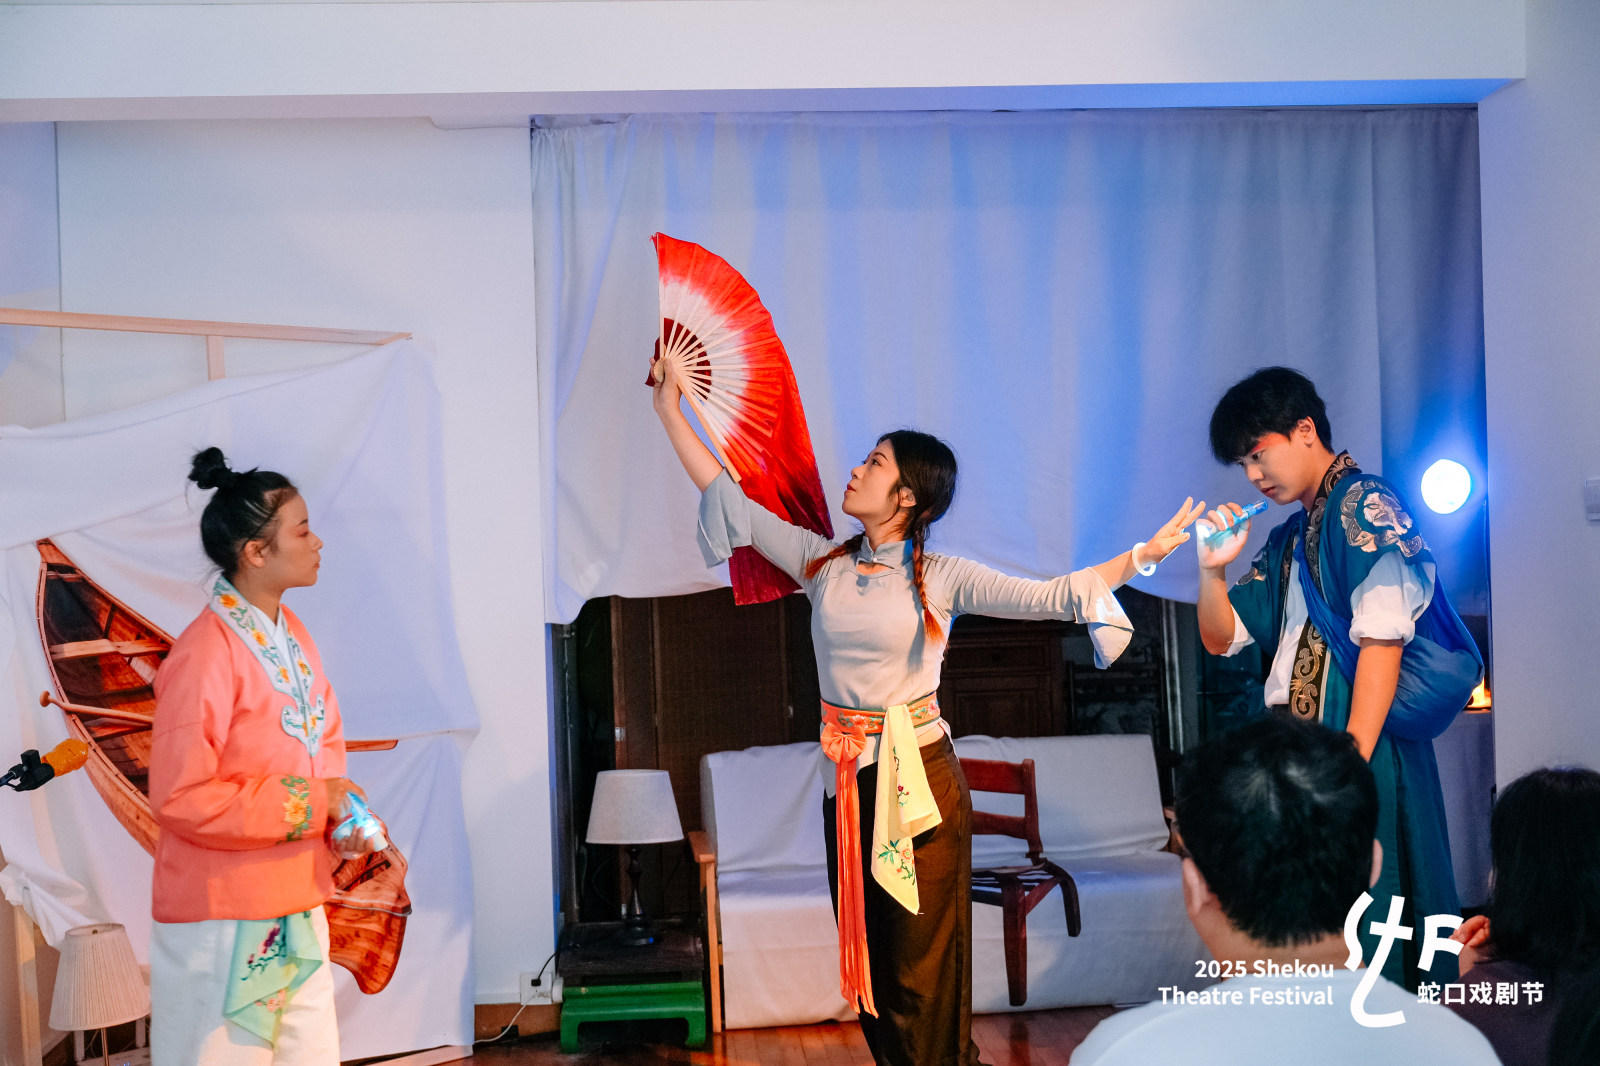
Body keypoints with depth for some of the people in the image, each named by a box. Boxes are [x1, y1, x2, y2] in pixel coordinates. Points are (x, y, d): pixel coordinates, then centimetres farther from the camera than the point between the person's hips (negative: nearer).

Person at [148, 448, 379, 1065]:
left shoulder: (289, 632, 8)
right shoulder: (207, 653, -19)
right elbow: (180, 797, -23)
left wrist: (351, 818, 1)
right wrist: (309, 804, -18)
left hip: (297, 903, 9)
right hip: (223, 918, -8)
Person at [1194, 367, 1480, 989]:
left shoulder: (1364, 507, -6)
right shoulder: (1288, 541, 21)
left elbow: (1382, 640, -15)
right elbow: (1221, 638, 24)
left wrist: (1351, 762, -22)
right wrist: (1213, 568, 5)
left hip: (1358, 749, -8)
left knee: (1364, 925, -8)